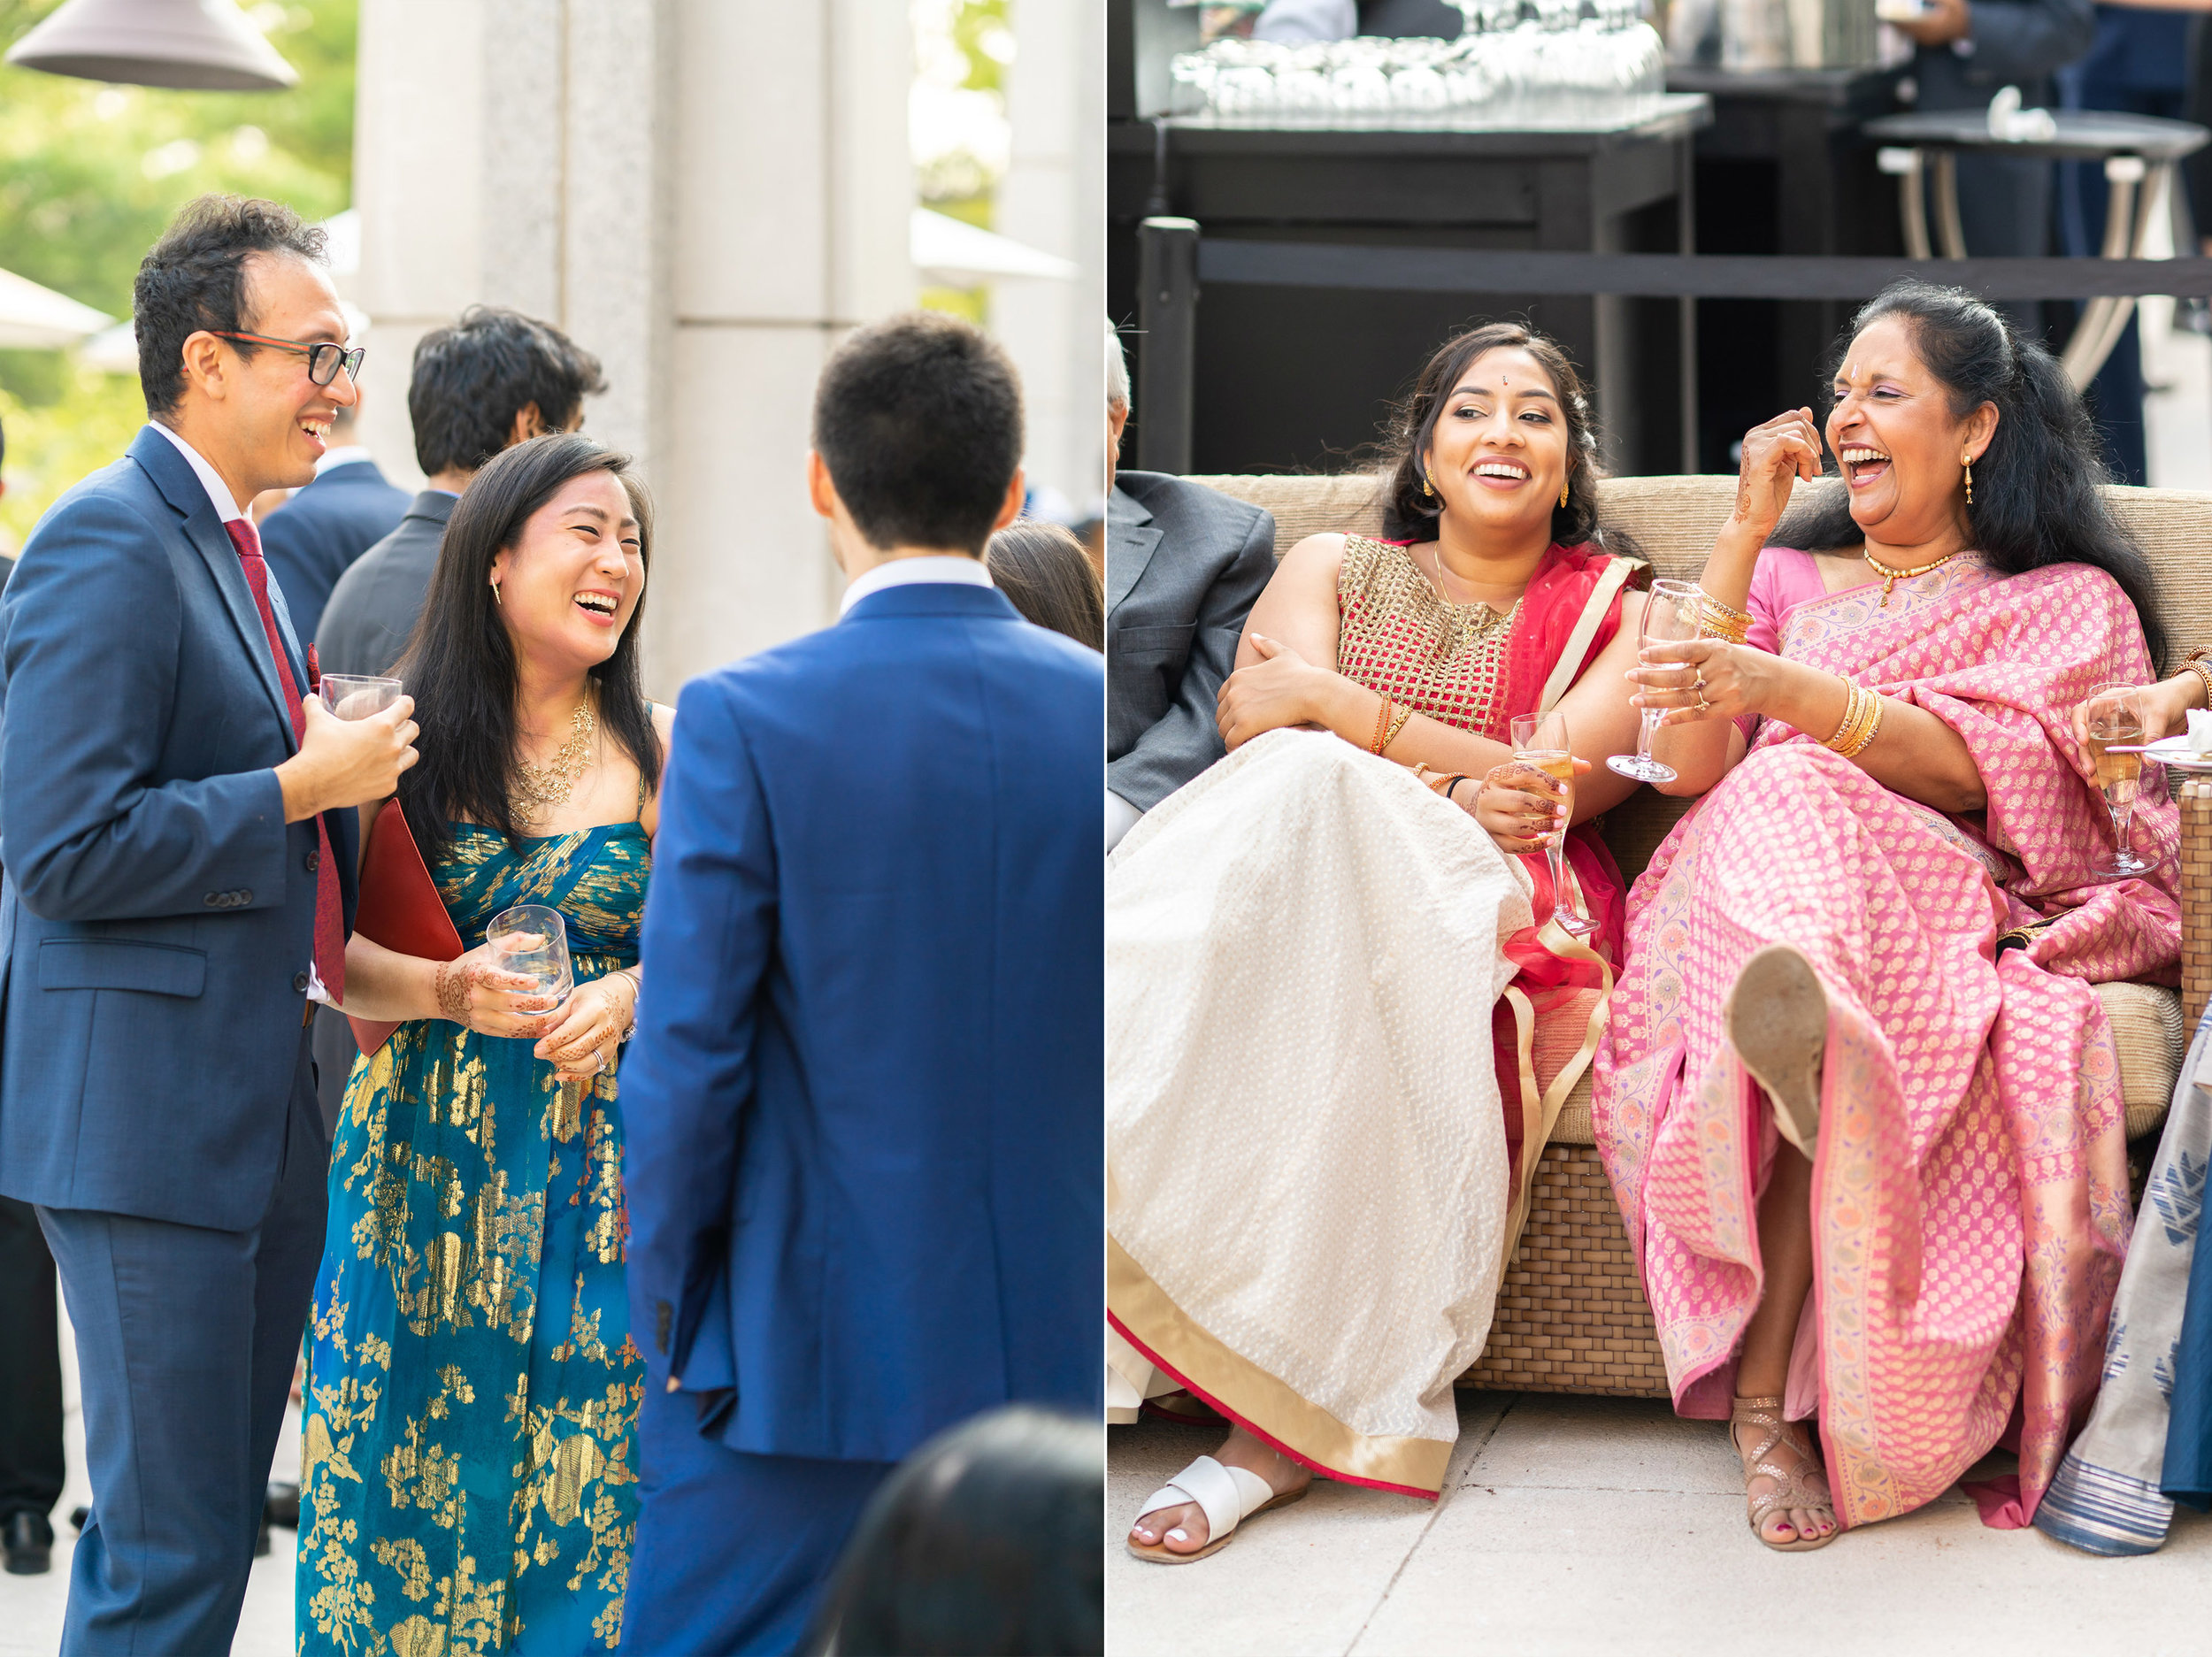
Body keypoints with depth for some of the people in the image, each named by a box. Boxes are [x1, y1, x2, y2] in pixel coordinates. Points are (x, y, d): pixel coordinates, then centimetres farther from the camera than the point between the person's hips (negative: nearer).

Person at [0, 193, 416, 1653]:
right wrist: (303, 785, -16)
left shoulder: (231, 545, 17)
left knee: (203, 1524, 15)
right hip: (148, 1113, -10)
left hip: (261, 1109, 10)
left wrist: (340, 969, 13)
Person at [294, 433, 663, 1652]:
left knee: (571, 1468, 2)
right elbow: (346, 964, 2)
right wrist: (447, 990, -17)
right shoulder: (406, 737, 0)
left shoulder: (661, 752, 1)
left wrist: (636, 993, -14)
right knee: (409, 1458, 4)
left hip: (598, 1159, 0)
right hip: (425, 1153, 0)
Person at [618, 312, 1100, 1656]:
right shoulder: (1102, 712, -1)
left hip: (806, 1357, -3)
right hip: (1054, 1355, 3)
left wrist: (667, 1321, 1)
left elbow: (688, 1055, -11)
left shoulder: (747, 720, -10)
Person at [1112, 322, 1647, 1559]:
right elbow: (1255, 721, 4)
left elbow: (1554, 788, -2)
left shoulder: (1616, 608, 17)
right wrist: (1452, 779, -8)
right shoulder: (1334, 570, 24)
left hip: (1498, 917, -2)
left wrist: (1333, 701, -4)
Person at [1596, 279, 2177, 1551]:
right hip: (1745, 889, 2)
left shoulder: (2071, 602, 17)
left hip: (1958, 914, -2)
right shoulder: (1793, 576, 28)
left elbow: (1973, 773, -6)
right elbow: (1690, 765, 9)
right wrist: (1746, 529, 8)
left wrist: (1788, 693, -21)